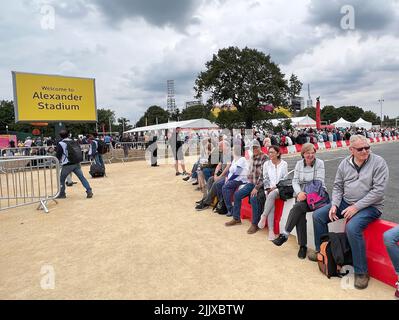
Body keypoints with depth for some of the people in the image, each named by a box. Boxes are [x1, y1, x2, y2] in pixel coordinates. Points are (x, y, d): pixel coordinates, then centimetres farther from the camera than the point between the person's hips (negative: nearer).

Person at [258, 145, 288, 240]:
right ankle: (271, 231, -31)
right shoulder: (266, 164, 12)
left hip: (280, 188, -2)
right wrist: (268, 188, -4)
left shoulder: (284, 164, 5)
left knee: (272, 195, -37)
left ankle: (263, 216, -26)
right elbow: (265, 178, 11)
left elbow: (285, 179, 2)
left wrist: (275, 187, -10)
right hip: (269, 189, 2)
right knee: (271, 206, -26)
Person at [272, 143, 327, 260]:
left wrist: (306, 194, -21)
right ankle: (303, 245, -16)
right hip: (301, 194, 3)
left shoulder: (319, 163, -1)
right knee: (300, 214, -25)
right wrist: (299, 193, -16)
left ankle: (285, 235, -23)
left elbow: (319, 182, -9)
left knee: (298, 207, -30)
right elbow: (295, 181, 4)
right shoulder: (299, 164, 11)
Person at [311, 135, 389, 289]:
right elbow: (337, 186, 8)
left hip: (370, 206, -6)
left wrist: (356, 207, -21)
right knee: (318, 215, -1)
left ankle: (361, 272, -13)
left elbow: (378, 190, -18)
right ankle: (322, 251, 20)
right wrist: (334, 205, -7)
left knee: (352, 228, -33)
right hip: (345, 202, 6)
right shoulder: (344, 163, 3)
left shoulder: (378, 162, -12)